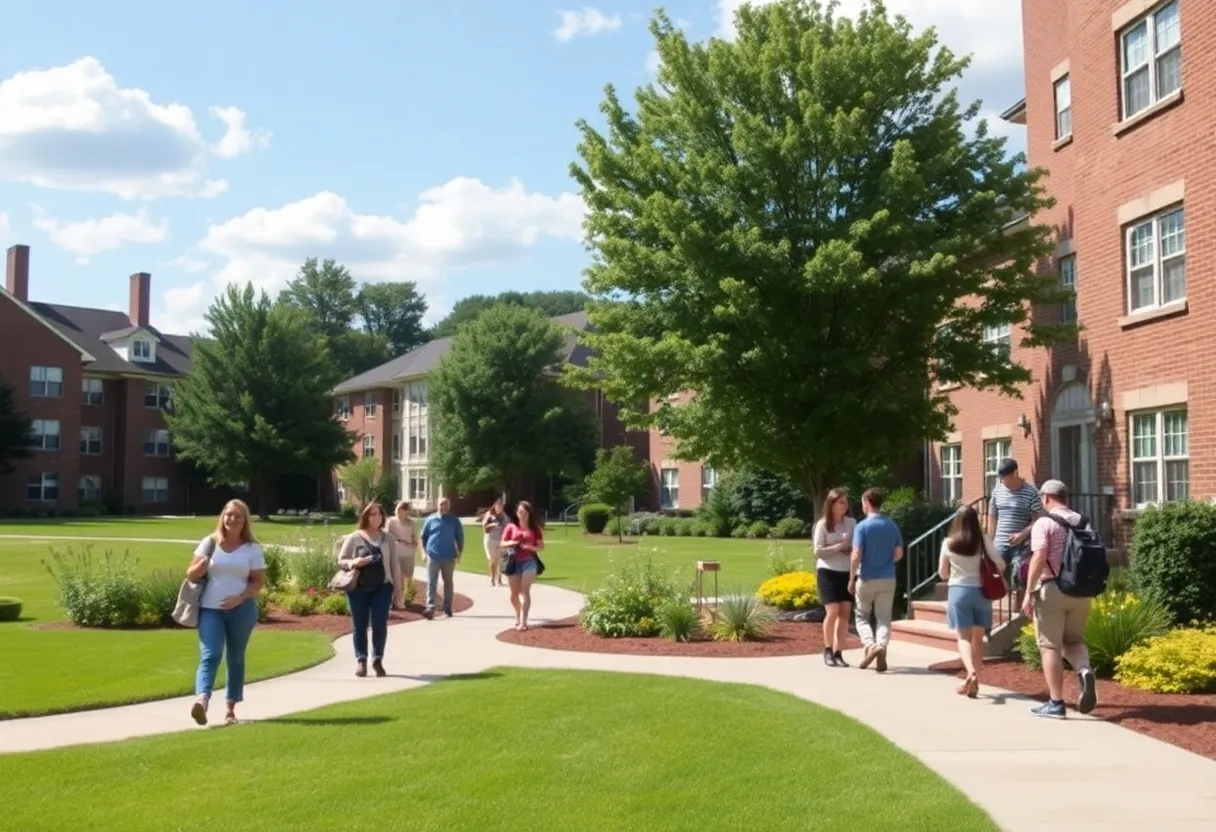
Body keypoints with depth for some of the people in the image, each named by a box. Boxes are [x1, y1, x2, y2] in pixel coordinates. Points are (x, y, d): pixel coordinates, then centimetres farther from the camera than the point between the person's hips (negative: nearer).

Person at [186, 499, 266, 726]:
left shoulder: (252, 548, 3)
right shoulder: (209, 543, 5)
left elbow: (259, 580, 0)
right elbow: (191, 575, 6)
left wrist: (240, 597, -16)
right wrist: (203, 563, -17)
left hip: (241, 610, 0)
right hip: (210, 609, 0)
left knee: (236, 658, 8)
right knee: (210, 656, -15)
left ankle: (231, 709, 17)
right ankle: (202, 700, -34)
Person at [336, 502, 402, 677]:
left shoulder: (388, 538, 7)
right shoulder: (354, 538, 0)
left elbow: (394, 563, 10)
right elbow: (340, 561, 3)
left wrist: (398, 586, 7)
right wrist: (353, 562, -18)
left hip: (382, 587, 1)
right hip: (358, 588, -1)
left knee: (380, 624, -5)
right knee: (360, 625, 4)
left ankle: (378, 660, 9)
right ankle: (361, 660, 13)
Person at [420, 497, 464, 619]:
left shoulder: (454, 520, 3)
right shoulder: (431, 519, 4)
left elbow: (460, 537, 6)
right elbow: (424, 536, 9)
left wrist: (459, 553, -1)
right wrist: (424, 551, 0)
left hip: (449, 557, 0)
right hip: (433, 556, 0)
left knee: (448, 583, 8)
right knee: (431, 583, -8)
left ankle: (447, 609, 16)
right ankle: (430, 608, -13)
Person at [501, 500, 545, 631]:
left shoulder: (535, 528, 5)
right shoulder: (511, 527, 5)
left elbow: (541, 546, 5)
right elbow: (502, 544, 7)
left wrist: (531, 547, -15)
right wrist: (510, 543, -14)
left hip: (529, 562, -2)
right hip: (514, 562, 2)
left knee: (525, 591, -13)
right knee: (514, 594, 9)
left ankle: (523, 621, -16)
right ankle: (518, 616, 34)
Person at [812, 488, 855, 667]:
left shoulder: (851, 523, 5)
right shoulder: (822, 524, -5)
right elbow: (818, 551, -9)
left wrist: (852, 548, -12)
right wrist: (839, 547, -17)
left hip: (846, 573, 4)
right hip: (828, 572, -4)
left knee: (845, 613, -2)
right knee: (832, 611, -11)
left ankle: (838, 653, 7)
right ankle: (827, 651, 7)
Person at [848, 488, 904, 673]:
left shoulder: (862, 526, -13)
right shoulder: (892, 525, 3)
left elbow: (856, 556, -16)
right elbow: (899, 553, 7)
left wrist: (851, 579, -7)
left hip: (867, 579, -3)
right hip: (888, 579, 4)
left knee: (862, 616, 11)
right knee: (884, 618, 9)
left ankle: (870, 645, -10)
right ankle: (881, 648, -7)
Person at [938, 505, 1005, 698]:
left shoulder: (948, 543, -4)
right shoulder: (983, 540, -4)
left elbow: (942, 574, 4)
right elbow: (1001, 565, -4)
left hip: (958, 591, -1)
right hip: (980, 591, 1)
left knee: (963, 636, 1)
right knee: (978, 637, 11)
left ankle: (971, 671, -24)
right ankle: (974, 681, 13)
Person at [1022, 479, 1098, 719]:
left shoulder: (1044, 523, -8)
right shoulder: (1083, 523, 11)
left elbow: (1039, 558, -18)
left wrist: (1029, 593, -16)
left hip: (1052, 589, -6)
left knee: (1050, 646, 2)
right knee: (1073, 640, 20)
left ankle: (1056, 704, 2)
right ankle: (1085, 671, -10)